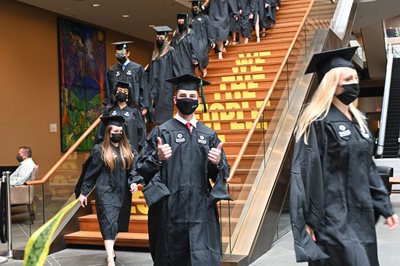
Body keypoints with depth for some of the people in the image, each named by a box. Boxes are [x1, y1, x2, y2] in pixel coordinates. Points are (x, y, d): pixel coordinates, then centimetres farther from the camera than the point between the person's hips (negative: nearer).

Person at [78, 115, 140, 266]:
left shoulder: (127, 149, 7)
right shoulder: (99, 150, -6)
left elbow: (132, 169, 13)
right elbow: (91, 172, -2)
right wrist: (83, 192, -2)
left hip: (122, 192, 5)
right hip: (106, 192, -5)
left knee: (117, 223, 14)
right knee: (109, 223, -11)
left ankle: (110, 250, 34)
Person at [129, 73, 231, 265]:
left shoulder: (209, 134, 11)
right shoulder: (161, 132, 2)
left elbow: (223, 173, 11)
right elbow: (141, 168, -2)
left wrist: (217, 163, -10)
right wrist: (158, 158, -20)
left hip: (202, 209, 2)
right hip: (170, 210, -2)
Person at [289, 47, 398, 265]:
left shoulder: (357, 120, 11)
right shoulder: (317, 123, -14)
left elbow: (368, 168, 16)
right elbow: (306, 173, -15)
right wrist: (309, 220, -16)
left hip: (361, 214, 8)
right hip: (333, 216, -8)